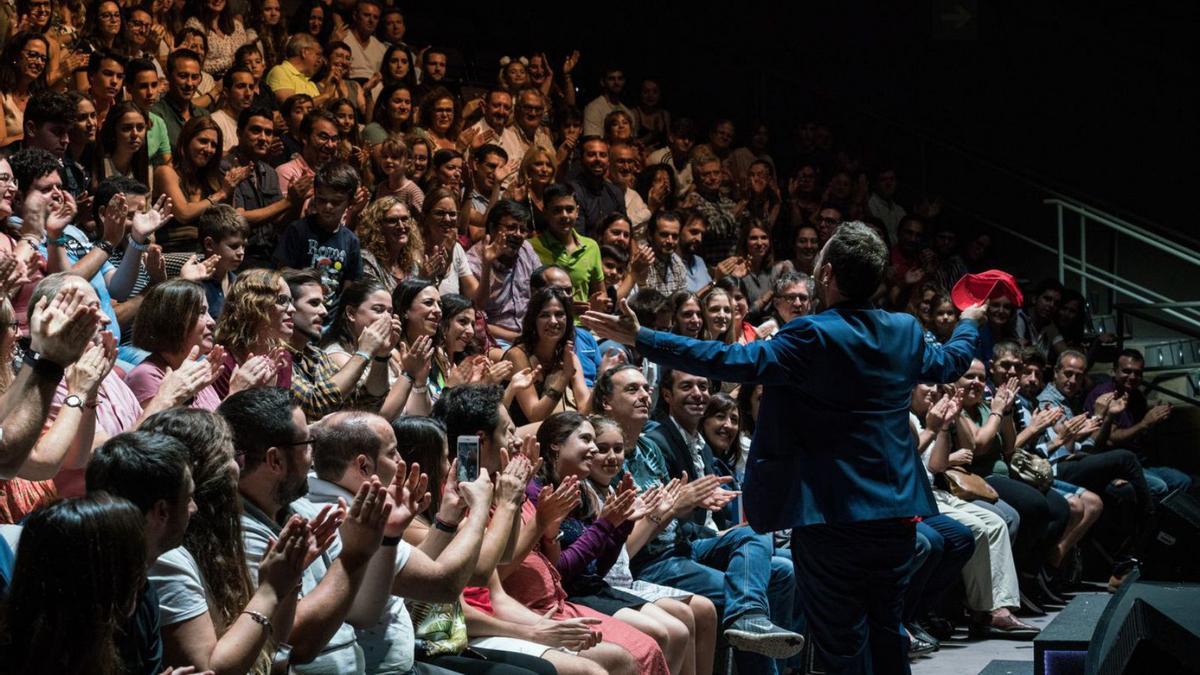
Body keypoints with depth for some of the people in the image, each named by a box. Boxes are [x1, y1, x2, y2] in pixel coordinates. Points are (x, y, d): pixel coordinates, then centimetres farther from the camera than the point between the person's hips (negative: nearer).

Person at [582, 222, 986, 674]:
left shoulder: (815, 336, -16)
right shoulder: (905, 332, 4)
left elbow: (734, 361, -24)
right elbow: (950, 362, 25)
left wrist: (641, 339, -24)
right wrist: (969, 323, 48)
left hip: (833, 516, -6)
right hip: (897, 512, 6)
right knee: (886, 630, 18)